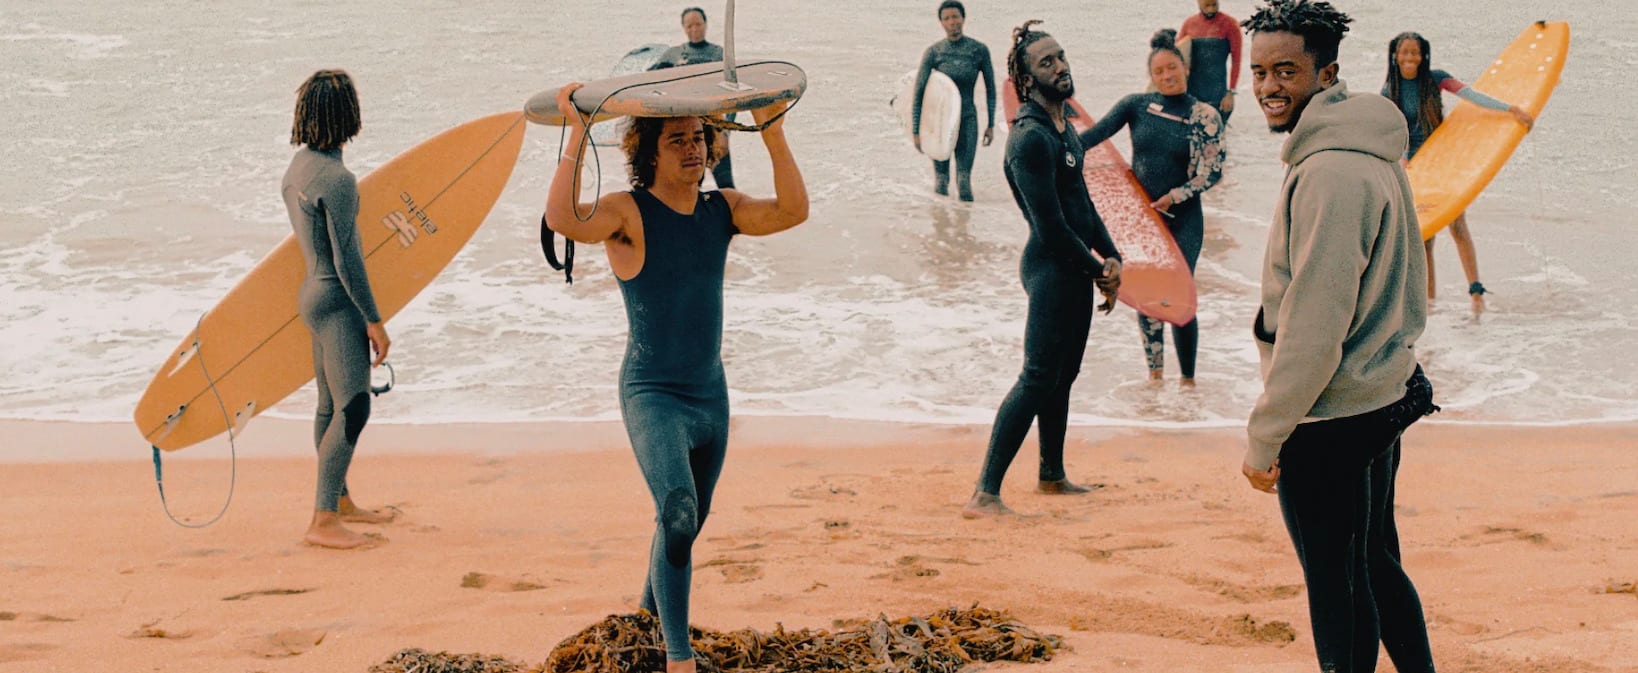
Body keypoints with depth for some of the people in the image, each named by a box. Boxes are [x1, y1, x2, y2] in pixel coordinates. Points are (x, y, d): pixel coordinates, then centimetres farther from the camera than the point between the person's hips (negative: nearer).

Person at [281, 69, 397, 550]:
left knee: (331, 406, 19)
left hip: (314, 293, 10)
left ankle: (340, 501, 31)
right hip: (338, 302, -10)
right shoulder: (337, 180, -21)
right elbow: (347, 260, -19)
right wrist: (374, 321, -12)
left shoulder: (297, 166, 8)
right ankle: (322, 520, -14)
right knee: (353, 409, -12)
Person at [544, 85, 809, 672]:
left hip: (711, 394, 6)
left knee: (686, 524, 20)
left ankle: (650, 615, 45)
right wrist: (577, 134, -29)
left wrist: (772, 133, -17)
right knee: (677, 517, -25)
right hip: (652, 396, -6)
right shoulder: (628, 214, -13)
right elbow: (563, 220, -32)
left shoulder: (722, 209, 3)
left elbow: (791, 211, -11)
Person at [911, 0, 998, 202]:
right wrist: (915, 131, -7)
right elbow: (919, 92, -6)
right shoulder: (933, 52, -9)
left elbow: (990, 88, 4)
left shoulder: (979, 50, -5)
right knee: (941, 178, 3)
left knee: (964, 177, -5)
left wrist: (990, 125, 6)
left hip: (967, 118, 0)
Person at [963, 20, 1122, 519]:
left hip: (1076, 268, 10)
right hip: (1051, 268, -10)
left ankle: (1052, 476, 33)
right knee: (1037, 379, -12)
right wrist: (1098, 271, -10)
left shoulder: (1063, 128, 14)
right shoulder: (1031, 138, -18)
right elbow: (1050, 224, -19)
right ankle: (984, 495, -14)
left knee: (1063, 375, 19)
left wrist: (1110, 255, 7)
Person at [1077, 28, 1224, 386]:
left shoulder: (1205, 116, -5)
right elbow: (1096, 133, -14)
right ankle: (1155, 373, 23)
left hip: (1182, 220, -2)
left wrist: (1173, 197, -15)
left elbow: (1211, 172, -6)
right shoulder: (1136, 105, -1)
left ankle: (1188, 378, 8)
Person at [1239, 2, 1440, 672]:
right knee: (1376, 566, 21)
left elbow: (1314, 323, -24)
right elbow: (1407, 292, 18)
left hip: (1329, 420, -10)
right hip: (1382, 397, 10)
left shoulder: (1329, 174, -22)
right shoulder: (1370, 154, 9)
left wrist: (1264, 436, -18)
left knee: (1336, 585, 2)